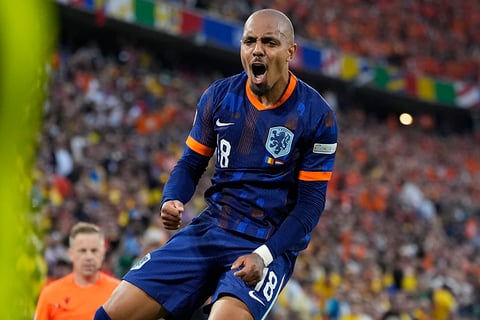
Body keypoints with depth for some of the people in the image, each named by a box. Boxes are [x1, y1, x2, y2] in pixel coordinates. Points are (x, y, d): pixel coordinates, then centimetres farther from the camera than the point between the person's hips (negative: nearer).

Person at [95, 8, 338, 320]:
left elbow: (311, 201, -8)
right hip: (210, 229, 4)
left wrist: (264, 255, -19)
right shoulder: (218, 95, 2)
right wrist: (172, 201, -11)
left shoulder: (317, 115, -8)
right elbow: (192, 163, 11)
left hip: (270, 245, -4)